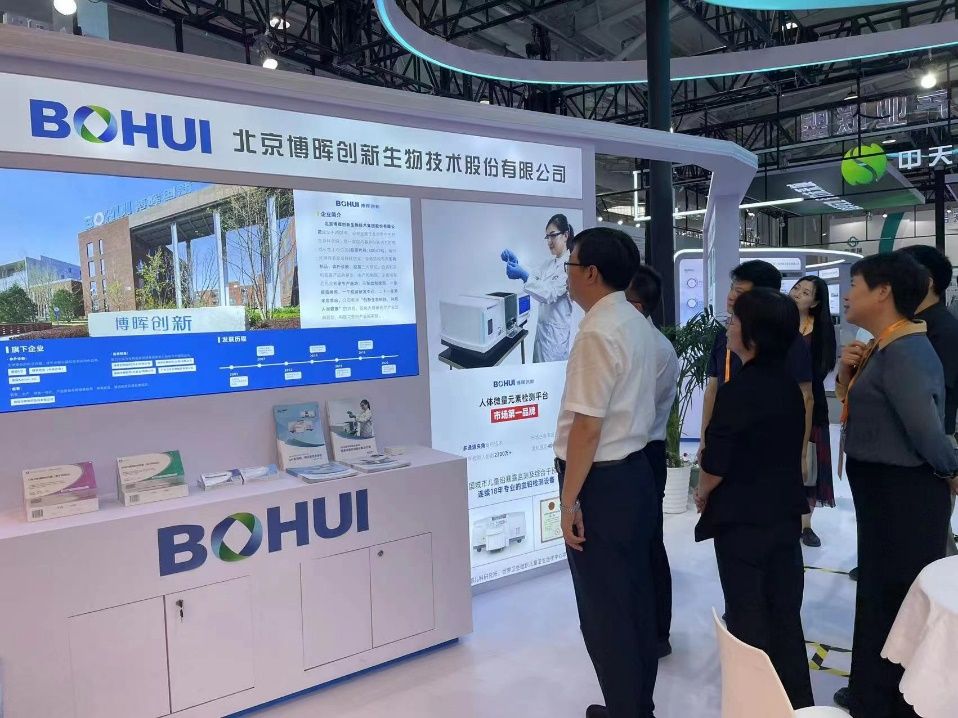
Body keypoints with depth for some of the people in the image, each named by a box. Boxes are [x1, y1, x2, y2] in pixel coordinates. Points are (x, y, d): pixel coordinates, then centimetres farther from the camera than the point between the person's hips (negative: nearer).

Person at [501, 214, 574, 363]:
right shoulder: (549, 264, 14)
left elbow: (551, 293, -22)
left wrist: (524, 275, -32)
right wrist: (516, 263, -10)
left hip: (557, 330, -8)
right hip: (543, 327, 8)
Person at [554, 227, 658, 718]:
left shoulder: (597, 332, -19)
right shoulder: (638, 325, 9)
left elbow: (588, 425, -22)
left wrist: (570, 499, -16)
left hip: (601, 483, -10)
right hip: (635, 471, 10)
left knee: (604, 610, 4)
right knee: (635, 600, 19)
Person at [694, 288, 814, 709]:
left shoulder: (737, 391, -21)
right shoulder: (790, 387, 1)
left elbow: (716, 465, -18)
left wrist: (702, 494, 2)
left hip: (742, 518, -7)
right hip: (785, 512, 7)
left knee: (747, 614, 8)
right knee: (785, 611, 17)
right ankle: (796, 700, 30)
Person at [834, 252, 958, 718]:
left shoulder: (904, 352, -22)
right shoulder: (882, 347, 9)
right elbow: (854, 405, 14)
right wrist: (846, 372, -3)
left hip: (903, 492, -10)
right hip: (880, 489, 10)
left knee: (897, 599, 4)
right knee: (878, 591, 20)